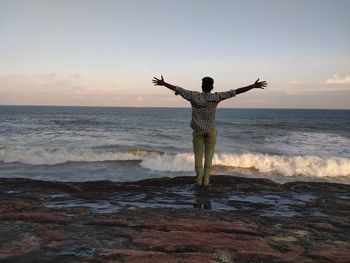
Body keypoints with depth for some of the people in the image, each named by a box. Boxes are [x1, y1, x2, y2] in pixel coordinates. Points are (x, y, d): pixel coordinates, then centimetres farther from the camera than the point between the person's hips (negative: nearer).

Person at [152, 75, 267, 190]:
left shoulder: (194, 96, -9)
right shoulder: (216, 97, -10)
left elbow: (178, 89, -4)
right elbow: (235, 92, -9)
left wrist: (163, 83, 6)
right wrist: (254, 86, -6)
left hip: (198, 130, 0)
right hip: (211, 131, 0)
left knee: (198, 155, 9)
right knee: (209, 157, 5)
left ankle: (199, 180, 7)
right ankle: (205, 181, 3)